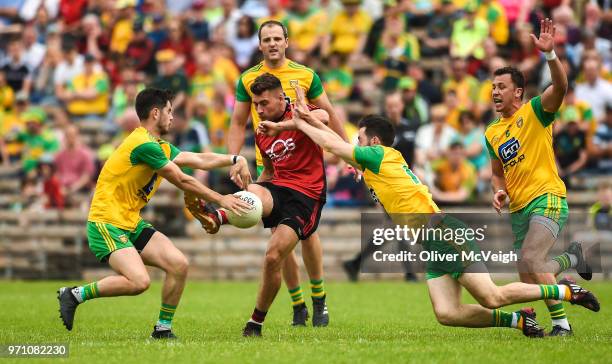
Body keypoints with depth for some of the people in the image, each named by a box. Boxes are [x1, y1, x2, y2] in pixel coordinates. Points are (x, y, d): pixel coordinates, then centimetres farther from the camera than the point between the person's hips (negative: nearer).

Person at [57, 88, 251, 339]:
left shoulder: (161, 147, 14)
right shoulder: (144, 144, -18)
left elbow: (200, 160, 18)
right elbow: (182, 181, -14)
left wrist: (234, 159, 5)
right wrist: (221, 200, -7)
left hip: (132, 224, 10)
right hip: (107, 223, -10)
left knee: (179, 264, -4)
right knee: (139, 281, -25)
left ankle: (163, 328, 8)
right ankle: (75, 294, -8)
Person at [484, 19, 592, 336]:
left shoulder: (534, 111, -3)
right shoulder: (492, 133, 14)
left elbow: (560, 86, -22)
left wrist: (549, 54, -37)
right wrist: (499, 191, 3)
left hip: (546, 199, -7)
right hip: (518, 209, 7)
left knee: (532, 260, -26)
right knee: (528, 279, 7)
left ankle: (561, 323, -15)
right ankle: (571, 258, 35)